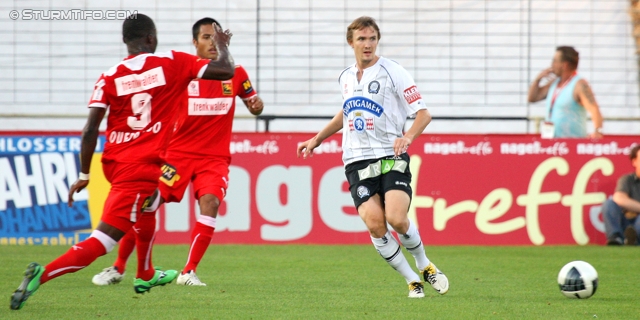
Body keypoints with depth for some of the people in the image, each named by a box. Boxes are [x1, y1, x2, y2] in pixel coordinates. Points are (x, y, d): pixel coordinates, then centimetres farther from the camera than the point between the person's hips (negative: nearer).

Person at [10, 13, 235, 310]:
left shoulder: (110, 77, 0)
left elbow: (90, 129, -6)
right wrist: (222, 45, 19)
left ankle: (145, 275, 51)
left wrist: (84, 175, 1)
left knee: (146, 207, 36)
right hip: (142, 168, -6)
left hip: (113, 162, 6)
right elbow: (226, 71, -1)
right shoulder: (172, 63, -5)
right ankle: (43, 274, -26)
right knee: (101, 241, -9)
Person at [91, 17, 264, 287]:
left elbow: (254, 104, 15)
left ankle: (188, 272, -14)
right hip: (178, 151, -1)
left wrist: (257, 104, -8)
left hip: (215, 157, 1)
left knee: (210, 202, -23)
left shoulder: (235, 73, 2)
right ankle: (118, 268, 10)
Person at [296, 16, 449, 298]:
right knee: (374, 223, -16)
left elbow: (423, 114, -4)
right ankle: (412, 281, -1)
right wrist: (317, 139, 32)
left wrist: (408, 136, -23)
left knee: (396, 218, -22)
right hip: (357, 162, 4)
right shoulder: (345, 77, 13)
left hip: (391, 158, -4)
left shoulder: (392, 73, -3)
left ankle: (424, 265, 7)